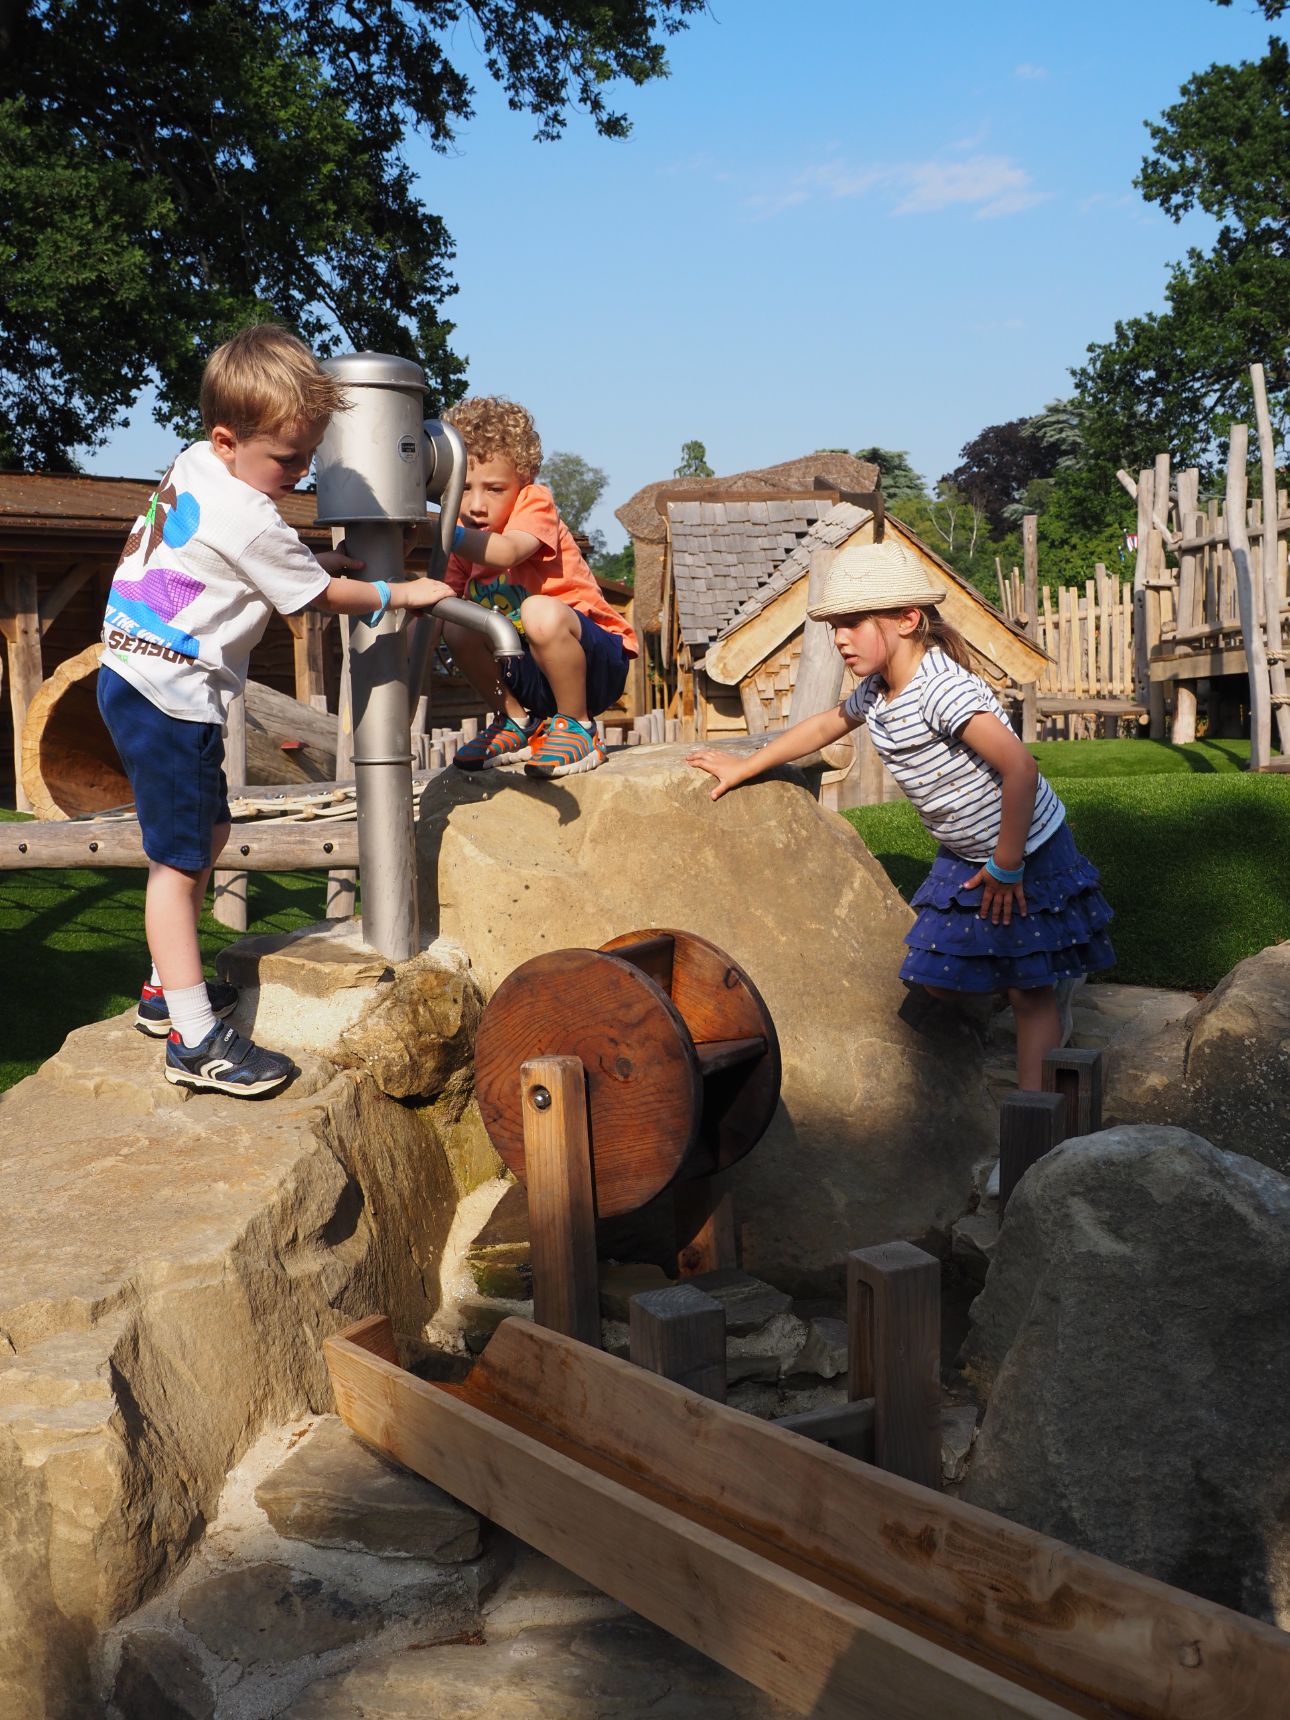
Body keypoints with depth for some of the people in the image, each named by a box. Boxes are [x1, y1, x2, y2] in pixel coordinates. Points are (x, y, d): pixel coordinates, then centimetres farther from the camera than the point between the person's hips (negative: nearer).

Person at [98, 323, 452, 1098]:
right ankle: (195, 1041, -5)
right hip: (167, 697, -10)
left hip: (140, 682, 10)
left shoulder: (195, 469, 9)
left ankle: (168, 989, 31)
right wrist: (402, 592, 6)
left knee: (208, 832, 20)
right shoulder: (248, 519, -21)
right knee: (177, 860, -8)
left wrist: (316, 558, 14)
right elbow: (323, 595, -8)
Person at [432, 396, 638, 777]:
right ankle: (519, 722, 5)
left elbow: (506, 553, -36)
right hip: (528, 672, 6)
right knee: (456, 627, -16)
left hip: (599, 663, -6)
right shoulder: (465, 539, 6)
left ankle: (576, 726, -13)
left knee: (541, 613, -36)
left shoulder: (534, 502, -13)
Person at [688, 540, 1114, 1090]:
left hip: (1027, 853, -8)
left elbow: (1019, 767, -35)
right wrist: (744, 767, 23)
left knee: (1032, 993, -2)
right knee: (940, 980, 11)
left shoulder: (943, 690, -29)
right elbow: (827, 723, 20)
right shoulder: (874, 692, -2)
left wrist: (1006, 867, -26)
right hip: (964, 857, 9)